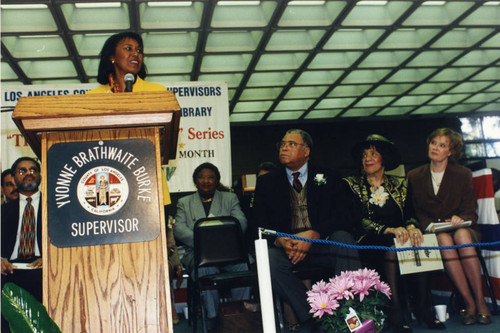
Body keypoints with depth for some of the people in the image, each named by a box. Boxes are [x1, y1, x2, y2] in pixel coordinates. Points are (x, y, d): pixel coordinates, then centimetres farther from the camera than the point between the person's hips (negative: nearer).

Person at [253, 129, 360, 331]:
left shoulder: (326, 179, 12)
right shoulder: (267, 182, 13)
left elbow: (339, 217, 0)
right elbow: (259, 223, 5)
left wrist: (313, 234, -19)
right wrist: (280, 240, -18)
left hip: (321, 246, 0)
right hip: (286, 248, 0)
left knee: (343, 238, -31)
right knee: (270, 260, -32)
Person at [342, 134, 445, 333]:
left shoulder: (399, 185, 16)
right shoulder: (351, 185, 5)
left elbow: (409, 214, 4)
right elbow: (357, 221, -9)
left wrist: (412, 227, -22)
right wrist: (389, 230, -26)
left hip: (397, 237, 3)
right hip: (368, 246, -3)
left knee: (418, 241, -28)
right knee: (393, 244, -33)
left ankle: (423, 307, -20)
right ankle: (395, 310, -29)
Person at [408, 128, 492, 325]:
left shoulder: (463, 175, 7)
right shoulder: (414, 177, 8)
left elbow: (470, 212, 3)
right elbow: (415, 213, 7)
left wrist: (460, 219, -20)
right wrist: (430, 226, -13)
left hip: (461, 228, 0)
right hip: (432, 234, 0)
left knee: (462, 235, -36)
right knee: (444, 239, -35)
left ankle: (480, 301, -30)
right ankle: (469, 303, -31)